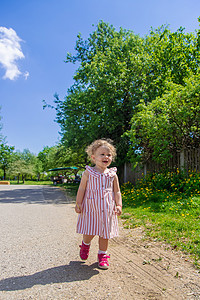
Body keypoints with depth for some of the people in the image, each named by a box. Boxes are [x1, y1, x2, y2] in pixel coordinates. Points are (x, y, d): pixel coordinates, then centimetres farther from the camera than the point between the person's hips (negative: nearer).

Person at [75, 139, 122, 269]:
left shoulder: (112, 174, 5)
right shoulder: (88, 173, -2)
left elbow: (117, 192, 9)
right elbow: (82, 189, 1)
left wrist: (119, 205, -2)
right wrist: (78, 203, -5)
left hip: (107, 209, 2)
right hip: (91, 208, -2)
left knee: (105, 233, 9)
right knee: (89, 233, 2)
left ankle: (103, 255, 29)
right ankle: (85, 244, 37)